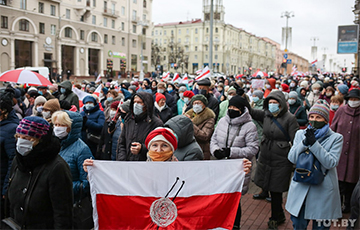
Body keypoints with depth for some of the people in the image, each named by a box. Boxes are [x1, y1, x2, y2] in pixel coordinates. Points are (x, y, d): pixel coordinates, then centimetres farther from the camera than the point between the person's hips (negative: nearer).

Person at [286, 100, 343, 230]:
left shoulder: (336, 138, -2)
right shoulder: (300, 134, 7)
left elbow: (331, 163, -15)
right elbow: (292, 158, -3)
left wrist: (313, 143, -23)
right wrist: (305, 142, -19)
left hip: (323, 190, -2)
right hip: (300, 188, 2)